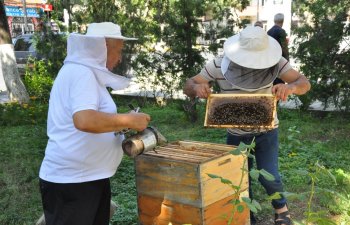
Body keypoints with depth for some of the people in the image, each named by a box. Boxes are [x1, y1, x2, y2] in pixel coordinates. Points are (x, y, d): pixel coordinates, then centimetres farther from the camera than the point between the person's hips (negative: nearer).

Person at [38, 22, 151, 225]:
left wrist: (124, 124, 9)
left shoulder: (85, 73, 13)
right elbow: (85, 120, -34)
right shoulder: (81, 72, -18)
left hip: (91, 177, 10)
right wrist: (129, 120, -22)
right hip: (70, 181, -10)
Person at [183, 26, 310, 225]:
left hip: (266, 132, -1)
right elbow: (188, 86, -16)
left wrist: (291, 87, -47)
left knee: (269, 177, -6)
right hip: (236, 135, 1)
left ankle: (281, 209, 27)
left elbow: (304, 83, -22)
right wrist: (197, 88, -42)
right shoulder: (218, 65, -21)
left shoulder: (275, 62, -20)